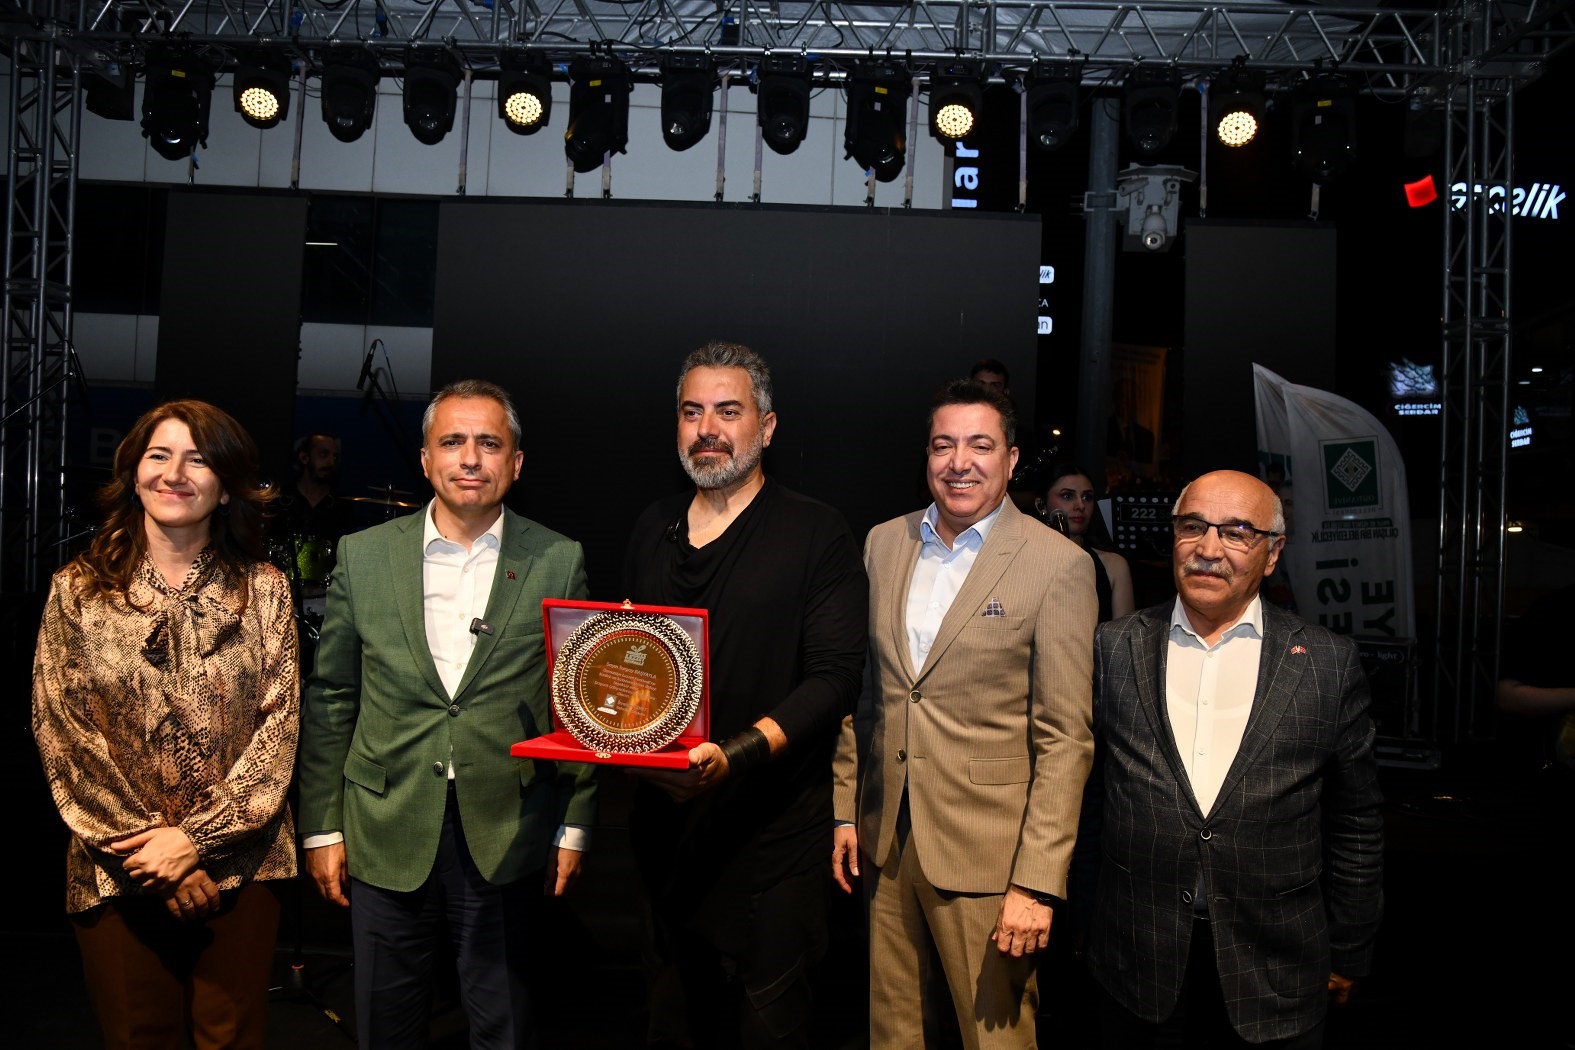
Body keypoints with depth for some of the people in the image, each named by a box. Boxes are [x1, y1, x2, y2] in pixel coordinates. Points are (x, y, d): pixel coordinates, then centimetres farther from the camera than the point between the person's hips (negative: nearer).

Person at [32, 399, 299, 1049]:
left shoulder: (263, 590, 2)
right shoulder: (76, 590, 2)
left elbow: (279, 723, -3)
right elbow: (59, 729, -3)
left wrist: (197, 837, -12)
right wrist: (149, 853, -9)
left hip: (237, 864, 0)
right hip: (116, 870, 0)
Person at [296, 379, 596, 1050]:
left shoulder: (557, 562, -2)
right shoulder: (363, 556, 0)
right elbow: (330, 699, 5)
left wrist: (574, 824, 2)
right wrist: (321, 826, 4)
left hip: (505, 837, -1)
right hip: (386, 835, 1)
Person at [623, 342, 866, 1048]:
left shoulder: (815, 535, -8)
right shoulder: (653, 531, 10)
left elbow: (834, 675, -15)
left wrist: (736, 755, -29)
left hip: (770, 828, -5)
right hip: (665, 823, 5)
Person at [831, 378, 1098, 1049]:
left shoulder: (1058, 565, -11)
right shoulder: (884, 544, 5)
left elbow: (1066, 737, -12)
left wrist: (1038, 882, -15)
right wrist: (845, 809, 11)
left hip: (985, 850, -4)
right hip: (885, 839, 5)